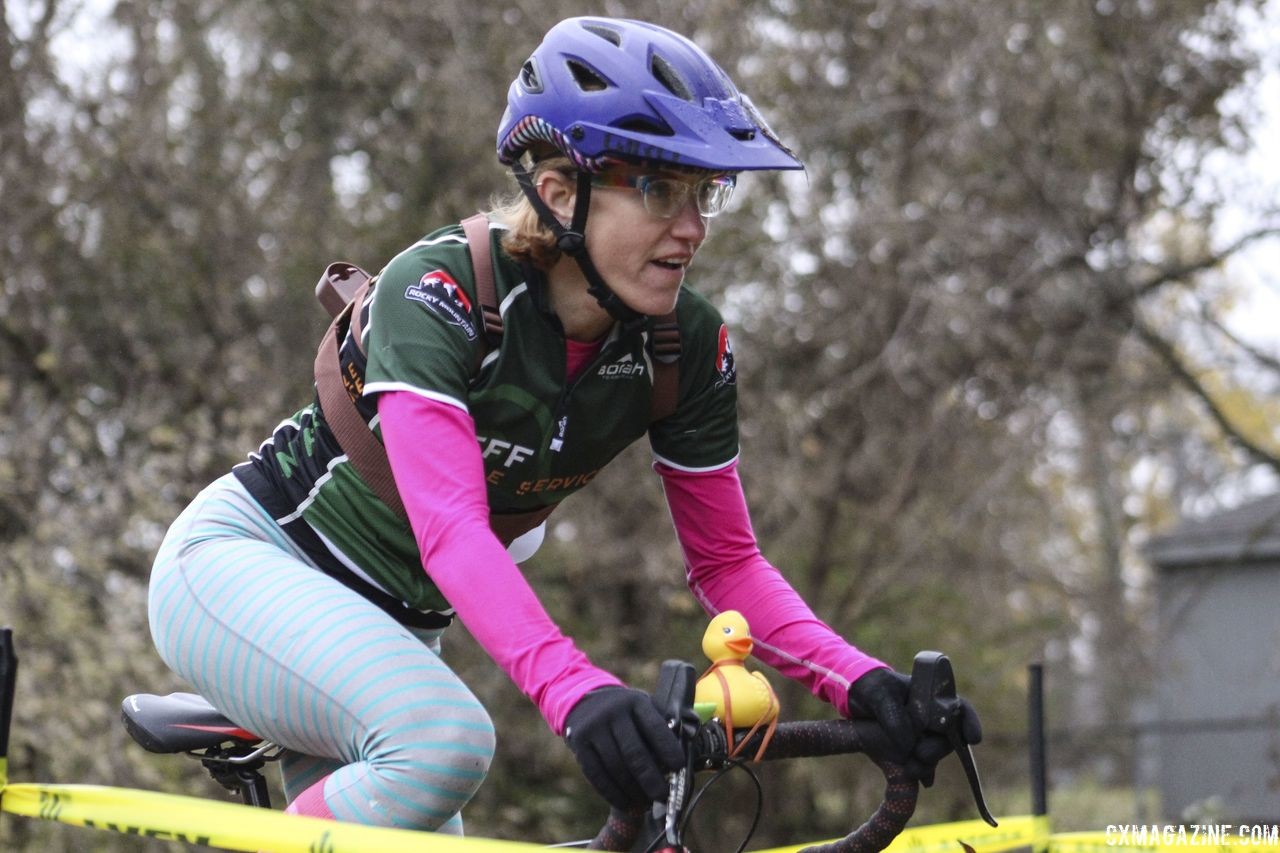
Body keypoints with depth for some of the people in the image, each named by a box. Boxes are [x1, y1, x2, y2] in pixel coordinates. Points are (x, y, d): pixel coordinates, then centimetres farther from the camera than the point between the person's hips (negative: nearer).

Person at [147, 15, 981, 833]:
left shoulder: (687, 346, -11)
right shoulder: (436, 292, -28)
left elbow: (726, 561, -4)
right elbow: (450, 531, -40)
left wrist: (859, 681, -22)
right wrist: (575, 689, -55)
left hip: (388, 624, 7)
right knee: (446, 741, -33)